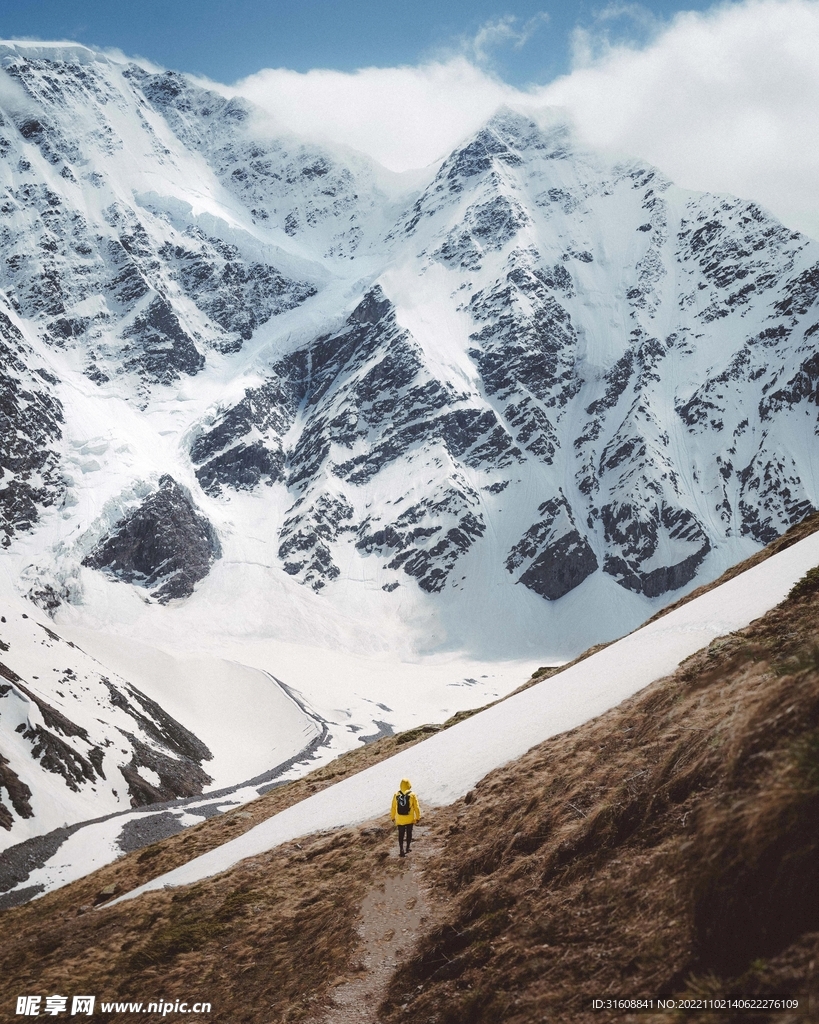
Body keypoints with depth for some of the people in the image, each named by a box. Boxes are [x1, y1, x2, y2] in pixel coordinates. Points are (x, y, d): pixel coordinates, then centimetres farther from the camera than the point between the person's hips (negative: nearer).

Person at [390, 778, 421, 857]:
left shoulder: (396, 795, -6)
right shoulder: (412, 795, -12)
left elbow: (393, 807, 2)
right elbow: (416, 808, -7)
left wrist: (393, 817, 15)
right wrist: (418, 817, 4)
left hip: (400, 820, 1)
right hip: (410, 819, -1)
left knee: (401, 835, 10)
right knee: (409, 833, 18)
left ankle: (401, 850, 4)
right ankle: (408, 848, 27)